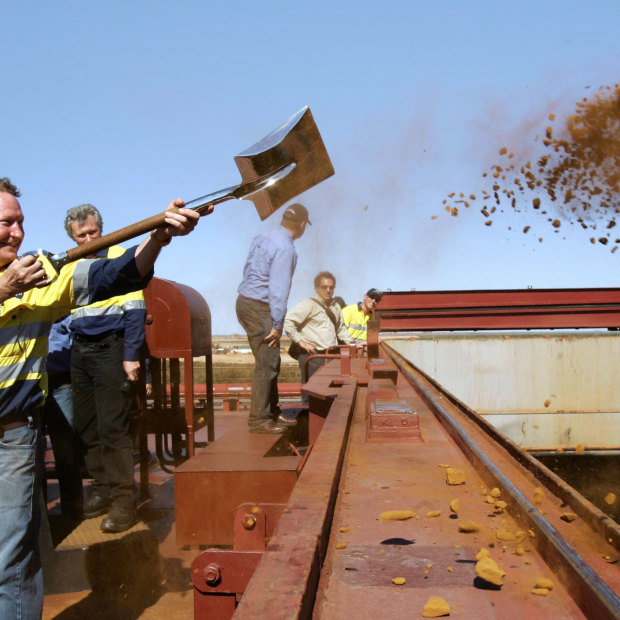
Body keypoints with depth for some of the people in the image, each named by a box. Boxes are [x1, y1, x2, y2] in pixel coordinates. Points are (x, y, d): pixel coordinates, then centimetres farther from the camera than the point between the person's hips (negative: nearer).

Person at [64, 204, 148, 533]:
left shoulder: (121, 259, -3)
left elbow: (135, 310, -7)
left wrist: (130, 355, -13)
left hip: (110, 348, -6)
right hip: (79, 351, 6)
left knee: (112, 425, -8)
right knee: (87, 425, 8)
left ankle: (123, 497, -3)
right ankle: (102, 487, 19)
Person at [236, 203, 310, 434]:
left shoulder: (261, 239, 11)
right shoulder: (285, 248, -16)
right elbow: (278, 289, -19)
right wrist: (277, 325, -15)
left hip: (245, 301, 10)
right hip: (259, 308, -9)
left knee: (270, 362, 16)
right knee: (266, 365, -3)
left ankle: (272, 412, 25)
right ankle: (258, 419, 3)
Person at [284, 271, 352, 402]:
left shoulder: (335, 307, 18)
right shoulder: (309, 304, -7)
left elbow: (341, 328, 33)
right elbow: (288, 321, -16)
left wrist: (351, 343, 20)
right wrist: (301, 341, -15)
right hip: (312, 354, -7)